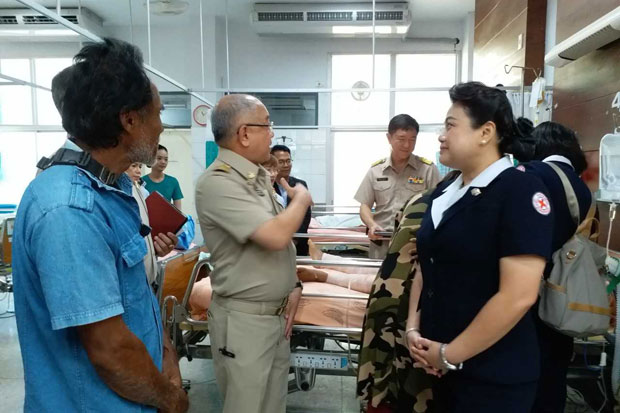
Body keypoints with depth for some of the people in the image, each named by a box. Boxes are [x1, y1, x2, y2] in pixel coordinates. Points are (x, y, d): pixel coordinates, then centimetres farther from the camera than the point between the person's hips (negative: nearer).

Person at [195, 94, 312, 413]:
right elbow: (275, 236, -29)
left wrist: (293, 285, 5)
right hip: (244, 319, -8)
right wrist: (301, 199, -11)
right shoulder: (217, 182, -21)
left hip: (277, 313, 8)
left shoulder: (259, 176, 8)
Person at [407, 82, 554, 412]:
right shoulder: (444, 193, 7)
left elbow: (518, 296, -22)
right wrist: (413, 327, 0)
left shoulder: (520, 191, -15)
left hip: (491, 376, -6)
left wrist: (450, 354, -16)